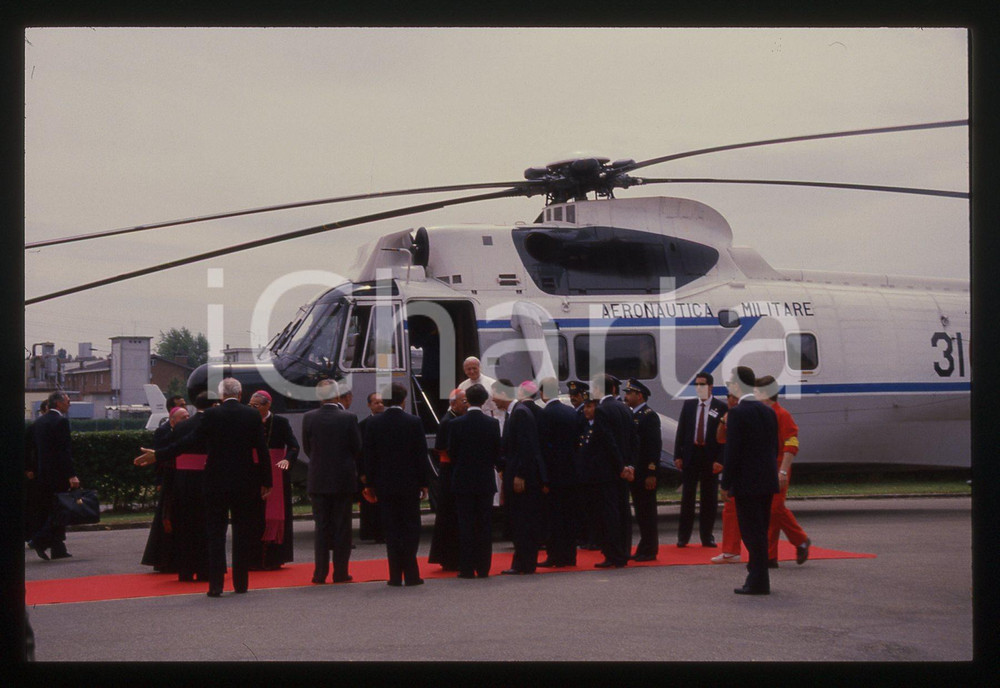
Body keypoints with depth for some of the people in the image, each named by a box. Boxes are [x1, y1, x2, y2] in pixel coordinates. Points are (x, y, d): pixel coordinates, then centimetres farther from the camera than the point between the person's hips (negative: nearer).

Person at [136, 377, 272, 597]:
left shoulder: (212, 415, -7)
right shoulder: (252, 415, -2)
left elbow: (189, 441, -9)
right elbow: (262, 450, -1)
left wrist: (158, 455, -4)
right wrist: (266, 481, 8)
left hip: (216, 482, -1)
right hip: (245, 483, 1)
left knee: (215, 534, 4)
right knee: (242, 534, 10)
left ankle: (215, 585, -1)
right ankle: (241, 583, 13)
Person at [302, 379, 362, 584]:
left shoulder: (309, 418, -5)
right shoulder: (348, 418, -10)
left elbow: (307, 448, 3)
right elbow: (357, 448, -3)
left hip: (318, 480, 2)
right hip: (343, 480, -2)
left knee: (321, 527, 8)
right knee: (342, 527, 6)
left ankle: (320, 573, 6)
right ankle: (340, 573, 7)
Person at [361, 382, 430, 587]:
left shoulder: (374, 423, -2)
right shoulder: (414, 422, -6)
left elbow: (369, 456, 1)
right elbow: (421, 455, -4)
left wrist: (370, 484, 8)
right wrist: (424, 483, 3)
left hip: (385, 485, 1)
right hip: (409, 484, -1)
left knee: (391, 531, 5)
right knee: (411, 529, 6)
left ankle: (396, 575, 3)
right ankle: (411, 574, 0)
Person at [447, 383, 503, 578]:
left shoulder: (456, 424, -7)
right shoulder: (492, 423, -4)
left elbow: (451, 452, -1)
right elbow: (498, 452, 2)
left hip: (463, 481, -1)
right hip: (485, 481, 1)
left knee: (465, 525, 2)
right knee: (485, 524, 6)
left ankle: (467, 568, 1)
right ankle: (483, 567, 6)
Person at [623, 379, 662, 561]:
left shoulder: (649, 416, -11)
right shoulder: (632, 415, 15)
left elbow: (655, 445, -16)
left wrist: (651, 473, -20)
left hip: (645, 474, -8)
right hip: (634, 472, 8)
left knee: (647, 512, -3)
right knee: (640, 512, 12)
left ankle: (650, 551, 2)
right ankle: (643, 549, 18)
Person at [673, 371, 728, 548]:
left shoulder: (720, 407, -2)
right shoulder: (688, 405, 8)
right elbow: (681, 432, 8)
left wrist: (720, 460, -12)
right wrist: (678, 455, 1)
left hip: (710, 457, -2)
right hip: (690, 455, 2)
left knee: (709, 498, 4)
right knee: (687, 496, 4)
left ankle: (707, 536, 12)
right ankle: (683, 536, 9)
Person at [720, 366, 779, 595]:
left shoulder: (737, 413, -14)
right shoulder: (768, 412, 10)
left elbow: (732, 450, -16)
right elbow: (774, 447, 14)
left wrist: (726, 483, -11)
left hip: (746, 482, -8)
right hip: (767, 481, 8)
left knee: (752, 531, -3)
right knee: (760, 531, 15)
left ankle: (758, 582, -2)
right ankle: (758, 578, 23)